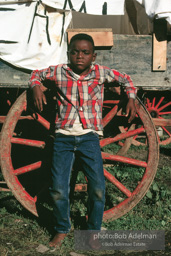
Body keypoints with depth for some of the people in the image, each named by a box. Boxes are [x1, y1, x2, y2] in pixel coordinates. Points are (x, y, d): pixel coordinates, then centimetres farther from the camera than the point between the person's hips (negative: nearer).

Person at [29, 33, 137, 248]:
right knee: (58, 190, -2)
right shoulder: (58, 72, 2)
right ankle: (62, 229, 23)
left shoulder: (101, 72, 2)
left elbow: (125, 79, 19)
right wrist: (36, 87, 1)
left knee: (97, 188, -6)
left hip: (89, 137, 0)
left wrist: (131, 99, 7)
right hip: (63, 137, 0)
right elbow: (37, 74, 20)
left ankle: (93, 231, 17)